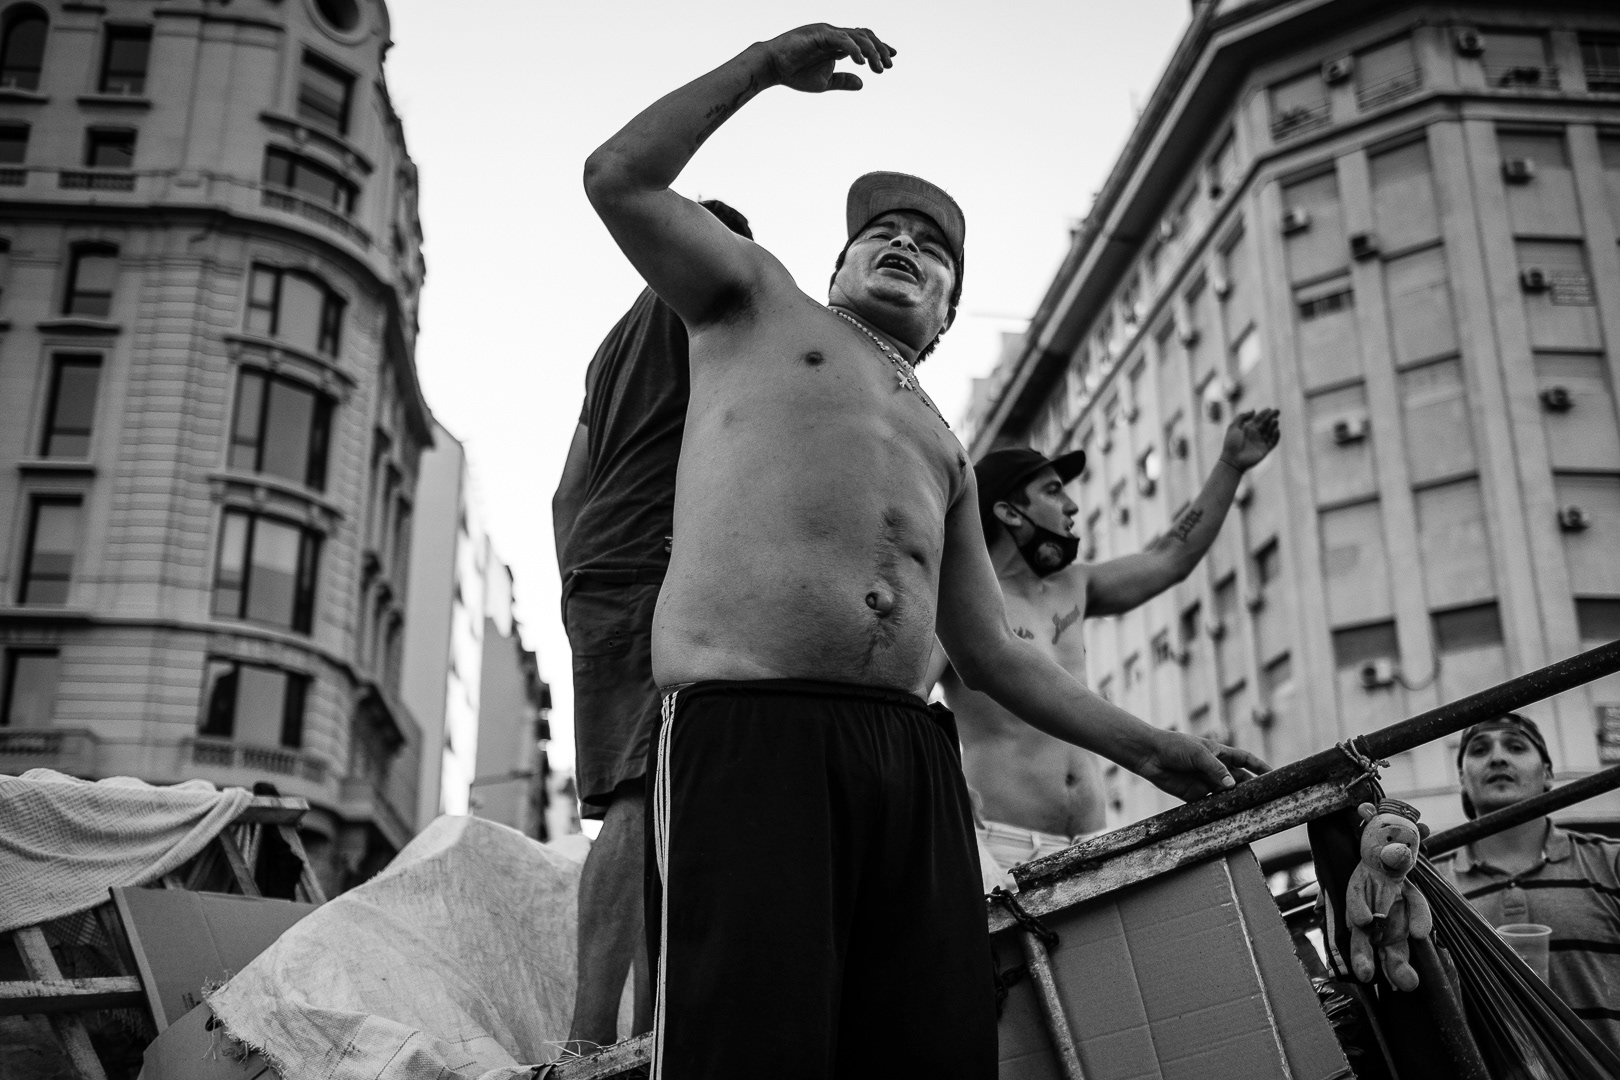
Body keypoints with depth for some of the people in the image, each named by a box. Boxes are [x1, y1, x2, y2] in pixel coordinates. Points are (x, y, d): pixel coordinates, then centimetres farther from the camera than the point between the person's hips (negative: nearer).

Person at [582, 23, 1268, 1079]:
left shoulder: (945, 447, 34)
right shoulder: (763, 302, 24)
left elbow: (991, 650, 29)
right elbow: (620, 179, 10)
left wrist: (1147, 745, 24)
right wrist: (768, 65, 11)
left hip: (916, 754, 5)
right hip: (747, 729, -5)